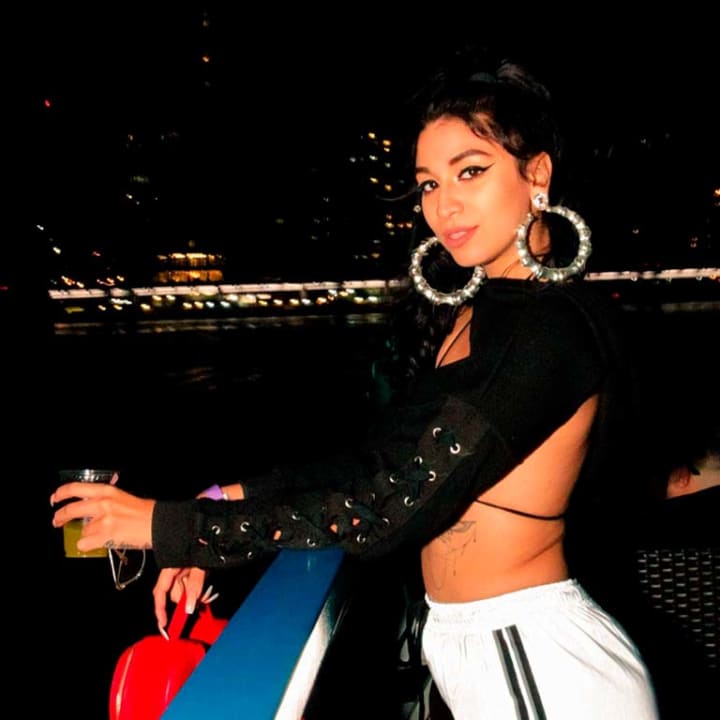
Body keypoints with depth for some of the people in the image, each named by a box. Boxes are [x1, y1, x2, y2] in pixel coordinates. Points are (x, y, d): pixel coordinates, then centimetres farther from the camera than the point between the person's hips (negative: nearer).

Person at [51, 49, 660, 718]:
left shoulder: (549, 328, -22)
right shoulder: (463, 309, 5)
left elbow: (391, 503, -25)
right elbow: (379, 456, 5)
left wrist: (166, 525, -19)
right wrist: (232, 501, -7)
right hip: (472, 650, 7)